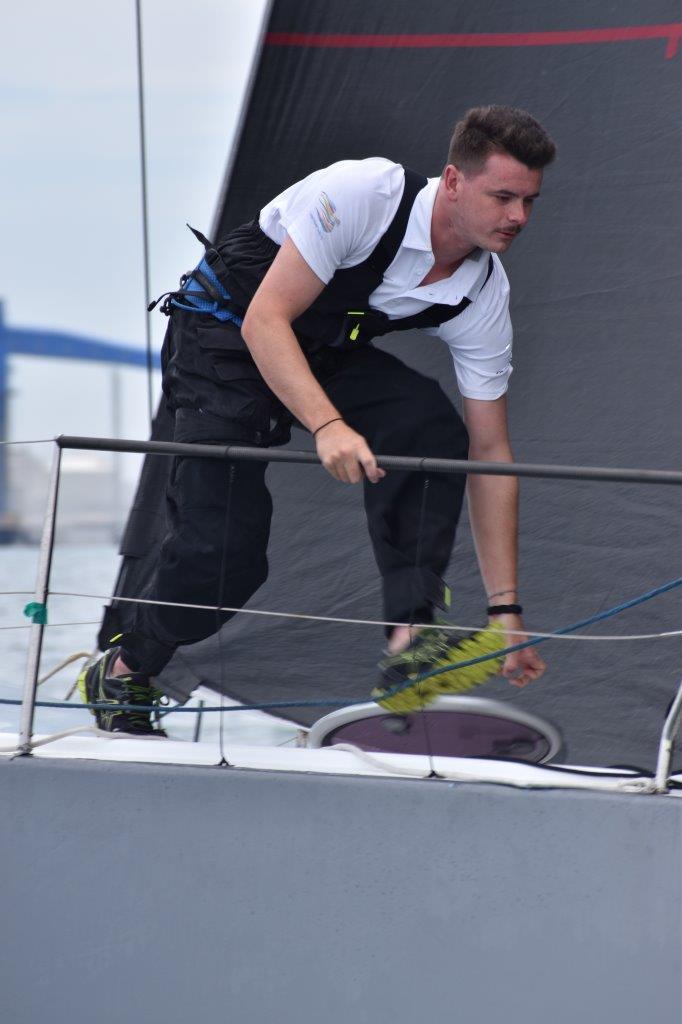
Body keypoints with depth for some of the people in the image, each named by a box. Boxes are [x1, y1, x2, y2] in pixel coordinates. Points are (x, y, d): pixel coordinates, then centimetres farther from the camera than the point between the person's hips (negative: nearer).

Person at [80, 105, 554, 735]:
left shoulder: (485, 296, -14)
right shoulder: (362, 194, -30)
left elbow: (490, 452, -9)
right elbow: (265, 319, -32)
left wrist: (506, 607, -13)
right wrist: (328, 425, -48)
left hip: (328, 352, 5)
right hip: (226, 336, -5)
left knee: (430, 426, -24)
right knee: (226, 546, -16)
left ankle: (409, 639, -25)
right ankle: (123, 673, 11)